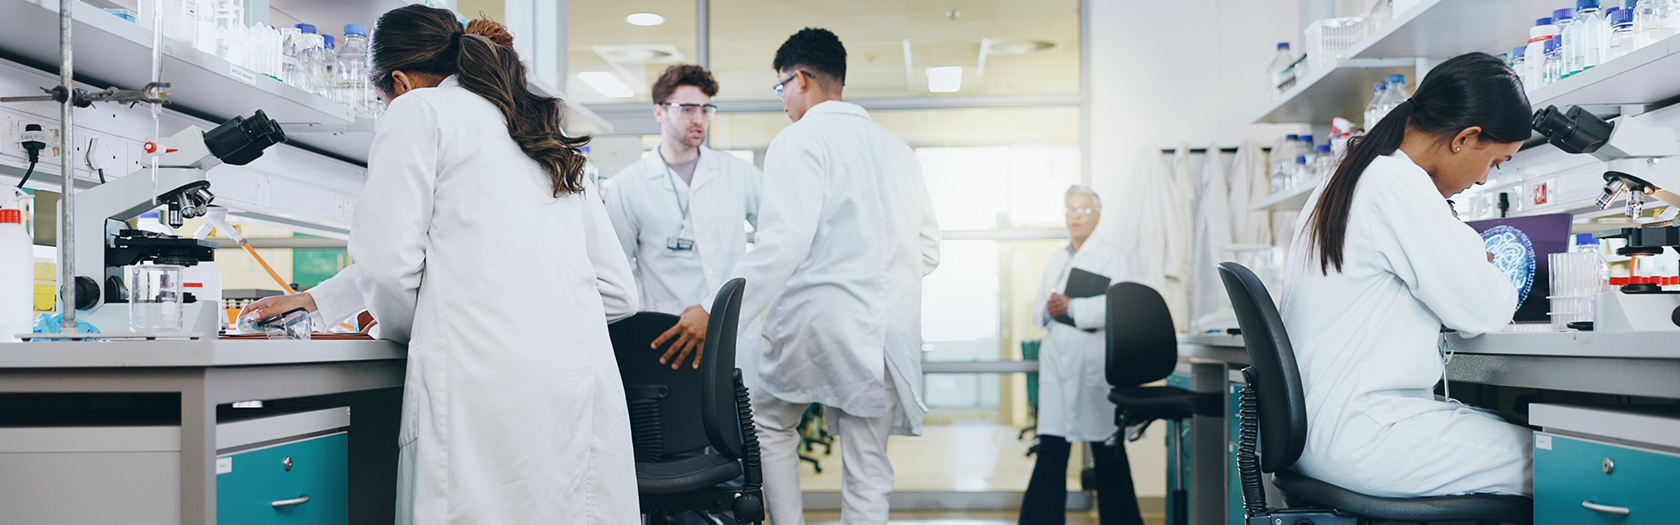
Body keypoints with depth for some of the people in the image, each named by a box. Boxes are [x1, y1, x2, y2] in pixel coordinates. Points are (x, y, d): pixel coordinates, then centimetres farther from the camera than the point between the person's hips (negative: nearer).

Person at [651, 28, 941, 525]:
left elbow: (784, 241, -21)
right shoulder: (895, 146, 14)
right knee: (868, 471, 8)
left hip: (820, 321, -5)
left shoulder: (801, 139, -7)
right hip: (889, 331, 5)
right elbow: (928, 249, 16)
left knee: (770, 423, 21)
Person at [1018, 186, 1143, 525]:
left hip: (1094, 360, -4)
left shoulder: (1109, 257, 1)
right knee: (1050, 448, 3)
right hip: (1057, 358, 5)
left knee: (1107, 451, 4)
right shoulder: (1055, 259, 19)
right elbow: (1040, 304, 15)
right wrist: (1047, 310, -7)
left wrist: (1071, 309, -18)